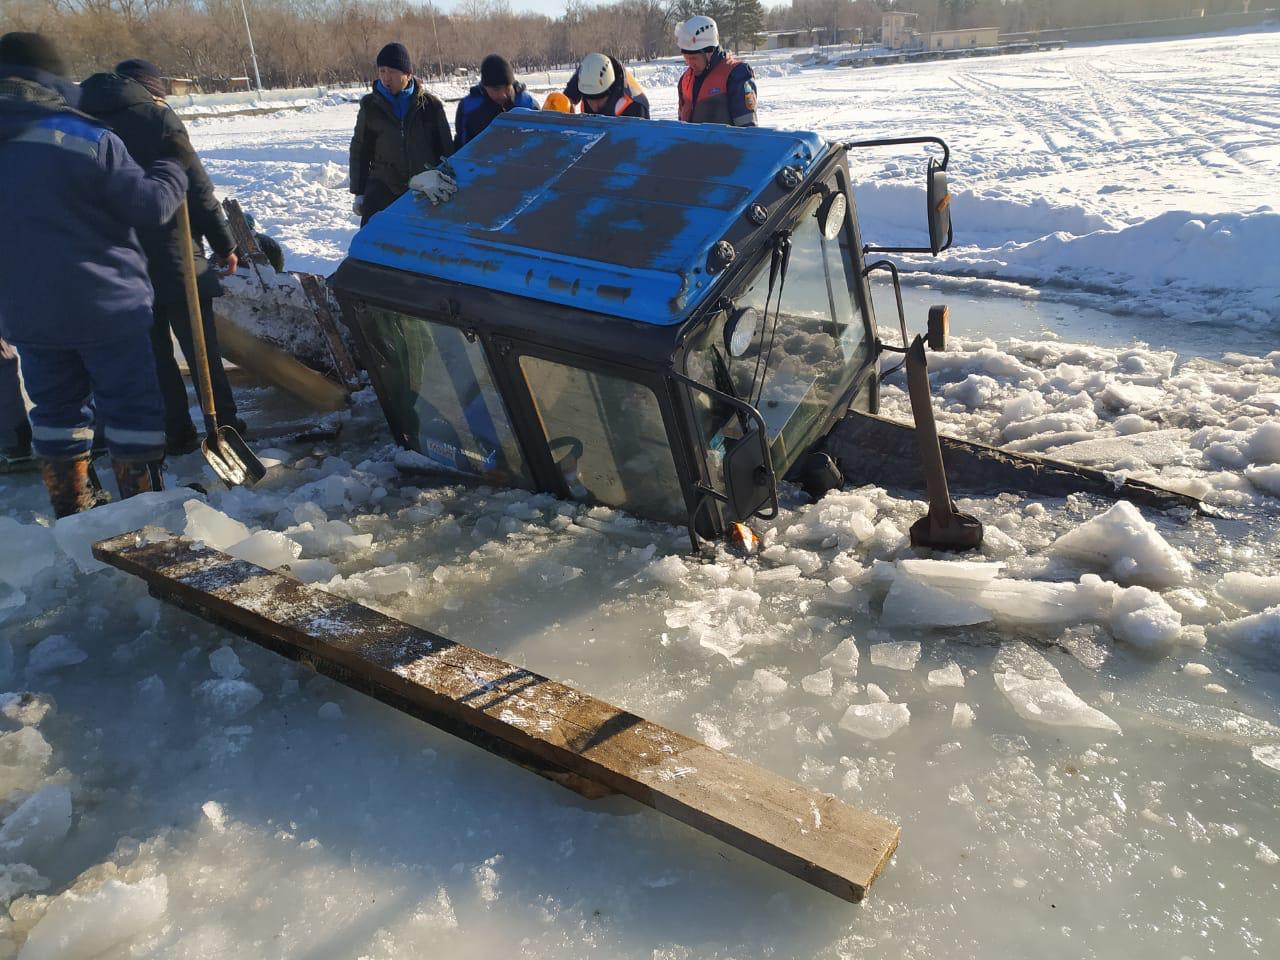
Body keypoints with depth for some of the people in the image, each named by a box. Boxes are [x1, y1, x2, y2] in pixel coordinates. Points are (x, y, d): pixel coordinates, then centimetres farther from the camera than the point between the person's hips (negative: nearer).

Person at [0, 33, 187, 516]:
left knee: (55, 407, 16)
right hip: (106, 307, -5)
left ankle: (70, 511, 24)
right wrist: (176, 166, 5)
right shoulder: (87, 138, -15)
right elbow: (150, 204, -12)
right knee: (132, 405, 5)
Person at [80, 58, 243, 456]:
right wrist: (224, 244, -3)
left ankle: (176, 433, 14)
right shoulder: (156, 116, -7)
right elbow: (197, 188, -10)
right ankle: (224, 423, 13)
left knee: (152, 349, 11)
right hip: (171, 255, -5)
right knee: (200, 346, 6)